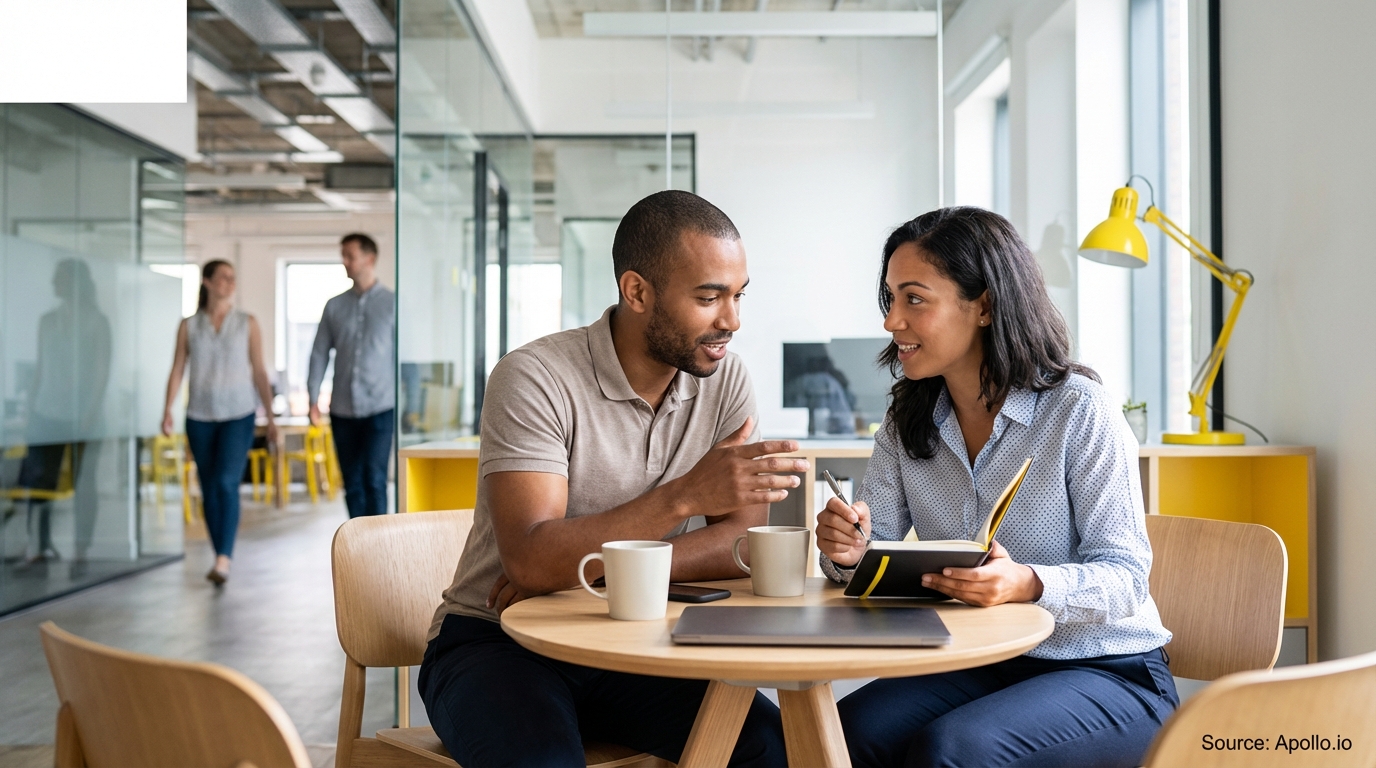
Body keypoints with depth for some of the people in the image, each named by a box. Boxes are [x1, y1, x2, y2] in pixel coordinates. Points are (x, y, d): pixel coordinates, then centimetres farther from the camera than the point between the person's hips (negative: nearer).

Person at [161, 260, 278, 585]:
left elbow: (259, 371, 4)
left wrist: (271, 416, 2)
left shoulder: (247, 323, 3)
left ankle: (223, 560, -20)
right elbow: (177, 370, 2)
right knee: (209, 490, 6)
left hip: (238, 415, -2)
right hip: (200, 417, 2)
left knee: (227, 483, -17)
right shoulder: (188, 325, 5)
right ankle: (221, 561, 16)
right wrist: (167, 410, -11)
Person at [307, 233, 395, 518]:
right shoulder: (334, 306, 10)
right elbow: (320, 353, 10)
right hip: (343, 410, 4)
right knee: (352, 484, 8)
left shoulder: (392, 303, 0)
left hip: (380, 408, -4)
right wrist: (313, 399, 3)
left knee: (374, 479, -11)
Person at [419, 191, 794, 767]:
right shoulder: (536, 379, -17)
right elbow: (529, 562, -27)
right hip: (497, 640, -4)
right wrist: (684, 496, -34)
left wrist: (595, 567, -19)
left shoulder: (724, 380, -1)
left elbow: (745, 543, -7)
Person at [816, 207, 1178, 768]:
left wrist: (1026, 584, -36)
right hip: (976, 667, 5)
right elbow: (870, 544, 2)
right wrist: (846, 548, -23)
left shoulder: (1080, 411, -15)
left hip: (1107, 675, -4)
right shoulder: (907, 423, 4)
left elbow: (1124, 574, -16)